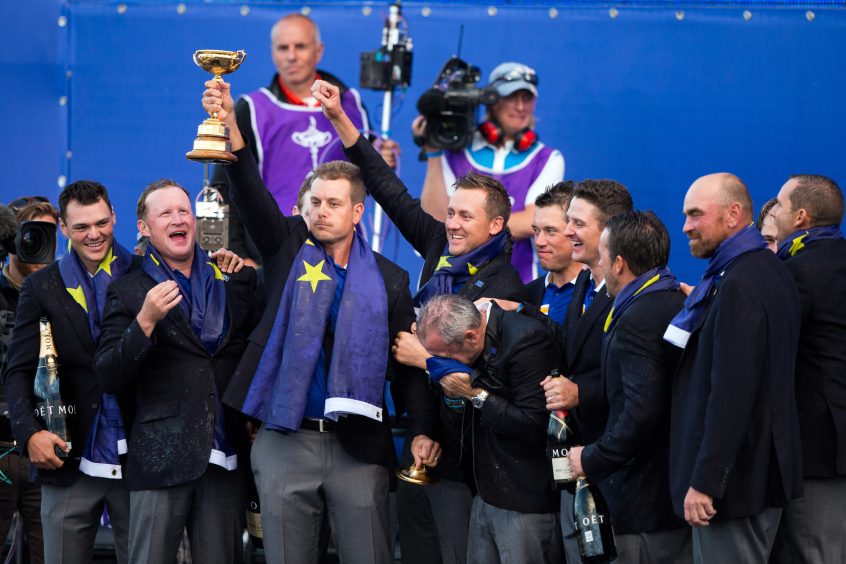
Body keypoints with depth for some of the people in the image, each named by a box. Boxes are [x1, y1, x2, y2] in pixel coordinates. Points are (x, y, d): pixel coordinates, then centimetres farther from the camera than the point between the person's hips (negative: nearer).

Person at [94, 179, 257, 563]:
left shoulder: (235, 280, 12)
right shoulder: (127, 291, 3)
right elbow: (107, 377, -4)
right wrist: (145, 321, -18)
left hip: (225, 455, 3)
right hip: (161, 456, -2)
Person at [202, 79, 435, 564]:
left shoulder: (388, 280, 6)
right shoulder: (288, 248, 5)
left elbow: (407, 364, 6)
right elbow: (252, 196, -11)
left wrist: (423, 430, -8)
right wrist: (229, 126, -27)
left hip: (359, 447, 0)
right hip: (285, 442, 0)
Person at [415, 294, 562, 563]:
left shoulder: (526, 340, -18)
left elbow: (535, 427, -21)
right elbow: (458, 429, 13)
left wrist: (477, 395, -16)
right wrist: (454, 397, -7)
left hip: (526, 499, -8)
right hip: (486, 495, 8)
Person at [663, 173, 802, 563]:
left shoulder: (739, 285, -19)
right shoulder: (770, 270, 13)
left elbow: (731, 392, -24)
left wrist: (705, 482, -23)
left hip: (735, 480, -11)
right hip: (767, 469, 11)